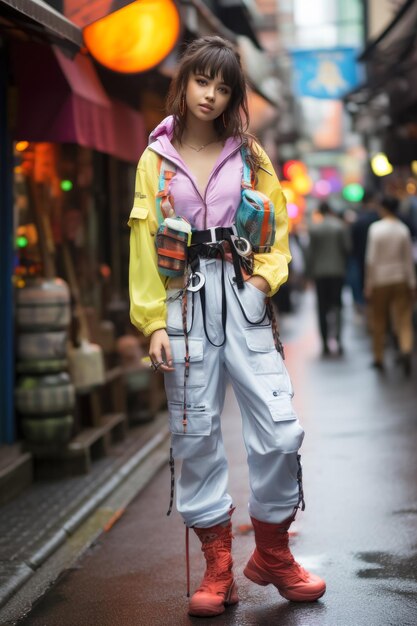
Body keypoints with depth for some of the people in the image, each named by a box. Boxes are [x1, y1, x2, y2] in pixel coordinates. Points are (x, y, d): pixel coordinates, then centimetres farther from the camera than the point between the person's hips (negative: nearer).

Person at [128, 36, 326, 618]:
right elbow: (144, 244, 5)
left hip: (242, 297, 0)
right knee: (195, 435, 1)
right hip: (184, 300, 0)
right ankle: (218, 569, 13)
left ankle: (272, 555, 14)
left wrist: (265, 279, -8)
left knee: (280, 432, -7)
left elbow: (277, 228, 11)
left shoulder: (249, 155, 11)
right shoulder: (156, 160, 8)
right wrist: (153, 323, -3)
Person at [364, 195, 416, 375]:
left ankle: (379, 358, 17)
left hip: (380, 279, -2)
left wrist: (369, 283, -2)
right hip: (400, 279, 2)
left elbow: (371, 259, -8)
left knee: (379, 320, 9)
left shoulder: (376, 228, -8)